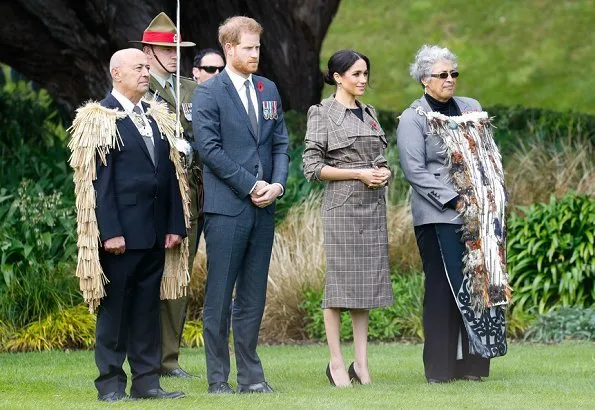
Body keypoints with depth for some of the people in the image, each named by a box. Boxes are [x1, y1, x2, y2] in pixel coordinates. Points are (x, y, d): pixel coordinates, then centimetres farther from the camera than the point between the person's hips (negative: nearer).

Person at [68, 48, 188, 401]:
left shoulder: (157, 118, 15)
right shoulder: (100, 119, -5)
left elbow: (171, 174, 13)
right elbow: (98, 180, -11)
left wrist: (175, 225, 5)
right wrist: (110, 232, -17)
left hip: (155, 232, 6)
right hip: (122, 232, -6)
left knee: (148, 306, 8)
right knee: (116, 306, 0)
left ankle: (147, 381, 12)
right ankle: (111, 383, 5)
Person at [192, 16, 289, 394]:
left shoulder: (269, 90, 14)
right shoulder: (208, 93, -4)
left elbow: (280, 143, 14)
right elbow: (209, 148, -11)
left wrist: (277, 184, -4)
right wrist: (251, 186, -13)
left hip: (264, 207, 5)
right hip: (227, 207, -5)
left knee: (253, 297, 9)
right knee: (220, 297, -1)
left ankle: (251, 375, 13)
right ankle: (218, 378, 4)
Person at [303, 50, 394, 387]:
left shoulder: (369, 113, 15)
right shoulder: (323, 113, -4)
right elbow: (312, 167, -9)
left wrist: (384, 172, 0)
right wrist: (358, 174, -13)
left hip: (374, 205, 6)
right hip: (342, 204, -6)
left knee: (368, 281, 5)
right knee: (340, 279, -4)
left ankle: (362, 363, 8)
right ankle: (336, 362, 1)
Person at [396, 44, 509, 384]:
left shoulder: (472, 109, 16)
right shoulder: (413, 119, -1)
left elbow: (490, 157, 17)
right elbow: (415, 170, -9)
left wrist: (495, 199, 3)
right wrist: (455, 200, -15)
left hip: (481, 215, 5)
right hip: (440, 217, -5)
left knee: (480, 284, 1)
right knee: (444, 288, -6)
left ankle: (473, 362, 5)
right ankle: (440, 367, -3)